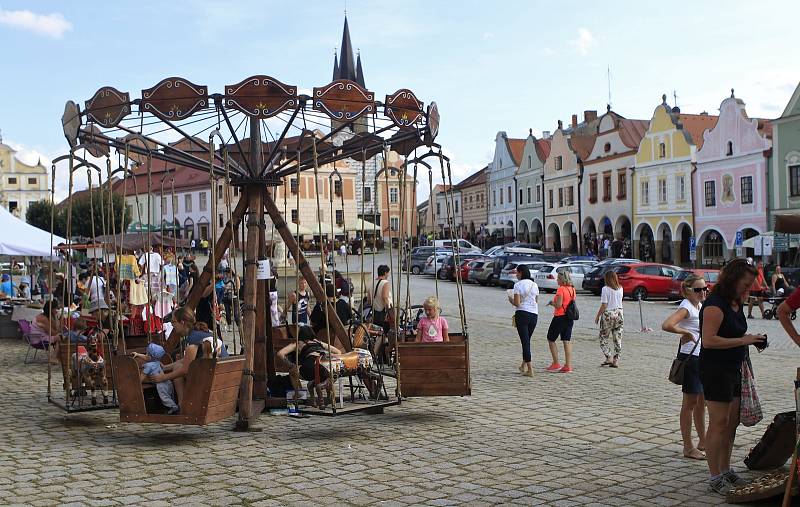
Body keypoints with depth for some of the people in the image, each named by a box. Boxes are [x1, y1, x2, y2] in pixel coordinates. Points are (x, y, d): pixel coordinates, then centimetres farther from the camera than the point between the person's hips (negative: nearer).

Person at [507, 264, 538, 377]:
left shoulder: (518, 285, -8)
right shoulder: (534, 285, 10)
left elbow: (517, 303, -13)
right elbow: (537, 302, 12)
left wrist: (510, 300, 6)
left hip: (522, 314, -5)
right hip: (534, 314, 5)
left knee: (525, 341, -3)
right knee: (527, 340, 18)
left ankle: (530, 369, -7)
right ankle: (524, 365, 27)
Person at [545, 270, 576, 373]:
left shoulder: (561, 289, -15)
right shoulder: (572, 289, 9)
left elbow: (558, 305, -20)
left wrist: (551, 303, 0)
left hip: (560, 317, -7)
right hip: (569, 318, 7)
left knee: (551, 339, 7)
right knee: (567, 341, 7)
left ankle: (556, 364, 5)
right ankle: (568, 366, 4)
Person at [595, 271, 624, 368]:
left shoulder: (605, 289, -11)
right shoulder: (620, 289, 4)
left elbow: (604, 305, -13)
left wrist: (597, 316, -3)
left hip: (608, 314, -5)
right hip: (619, 314, 5)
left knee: (603, 338, 8)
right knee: (617, 339, 8)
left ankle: (609, 357, -3)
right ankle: (616, 361, 8)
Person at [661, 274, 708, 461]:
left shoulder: (700, 306, 11)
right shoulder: (686, 307, -15)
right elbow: (667, 325, -32)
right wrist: (686, 332, -22)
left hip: (702, 357, 9)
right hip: (690, 357, -9)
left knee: (701, 401, 18)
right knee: (690, 403, -3)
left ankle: (702, 442, 30)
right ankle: (688, 448, 4)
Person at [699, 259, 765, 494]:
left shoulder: (736, 303, 13)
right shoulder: (715, 304, -17)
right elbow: (709, 340, -25)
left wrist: (751, 339, 12)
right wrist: (742, 340, -23)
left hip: (734, 370, 10)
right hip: (715, 371, -10)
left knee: (732, 422, 15)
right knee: (719, 424, -4)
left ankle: (726, 470, 27)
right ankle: (715, 477, 4)